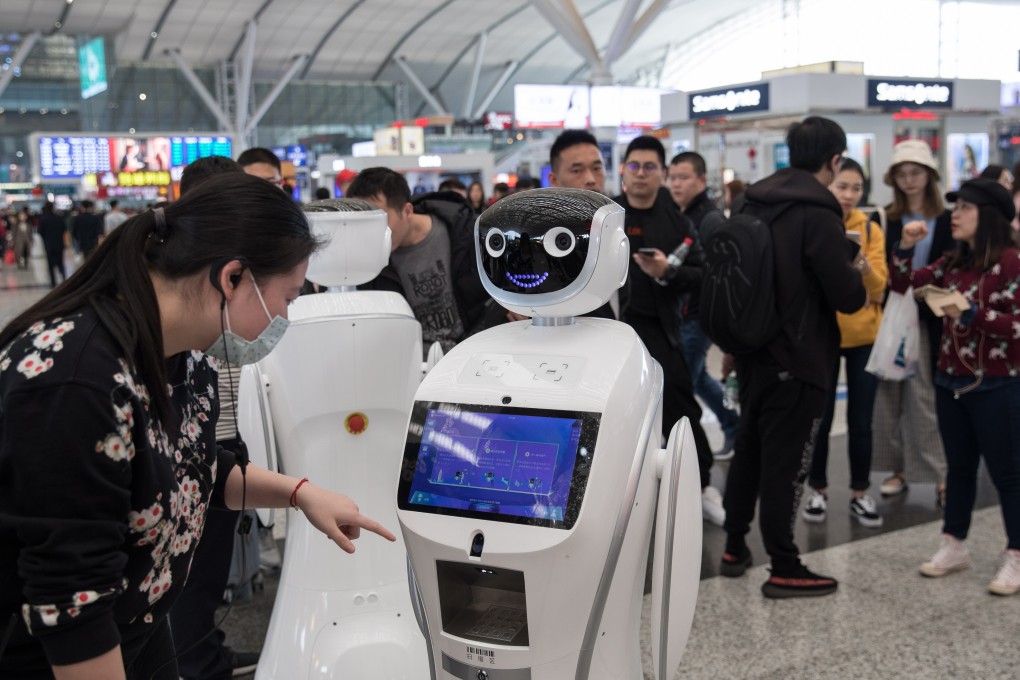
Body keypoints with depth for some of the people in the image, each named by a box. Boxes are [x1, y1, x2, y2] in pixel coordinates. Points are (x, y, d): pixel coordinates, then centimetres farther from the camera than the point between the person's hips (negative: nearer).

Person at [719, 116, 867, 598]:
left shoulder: (755, 203, 6)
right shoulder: (818, 213, -18)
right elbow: (848, 297, -18)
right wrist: (856, 277, 5)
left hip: (755, 353, 8)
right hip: (798, 360, -7)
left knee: (748, 451, 17)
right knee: (785, 465, 0)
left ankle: (734, 549, 28)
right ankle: (785, 571, 10)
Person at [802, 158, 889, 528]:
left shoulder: (871, 229, 3)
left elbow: (879, 287, -4)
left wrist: (863, 265, -23)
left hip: (864, 336, 2)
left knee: (861, 420, 5)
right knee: (820, 418, 3)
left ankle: (860, 494, 19)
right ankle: (818, 490, 20)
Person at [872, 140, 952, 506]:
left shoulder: (947, 220, 2)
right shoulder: (884, 220, 5)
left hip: (928, 320, -1)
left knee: (925, 395, 1)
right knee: (889, 393, 6)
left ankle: (939, 474, 11)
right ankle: (898, 467, 18)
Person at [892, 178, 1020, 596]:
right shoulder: (953, 262, 8)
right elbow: (903, 285, 9)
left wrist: (971, 313, -24)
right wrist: (906, 246, -4)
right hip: (950, 382, 7)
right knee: (960, 467, 16)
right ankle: (954, 545, 27)